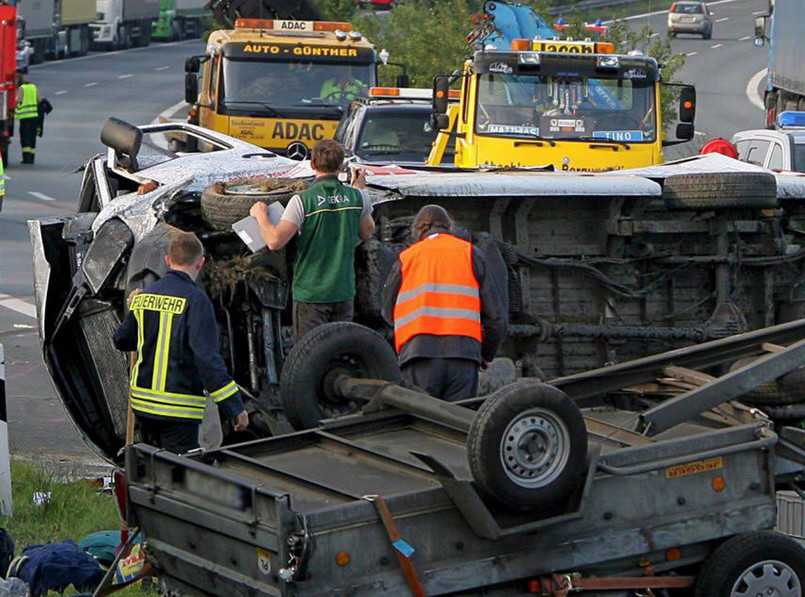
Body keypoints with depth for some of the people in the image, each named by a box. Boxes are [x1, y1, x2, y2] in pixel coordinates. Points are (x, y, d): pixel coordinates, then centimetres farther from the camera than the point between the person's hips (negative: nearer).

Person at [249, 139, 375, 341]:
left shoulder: (302, 201, -14)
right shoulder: (357, 197, -2)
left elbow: (275, 241, -20)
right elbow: (367, 233, 17)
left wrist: (261, 215, -1)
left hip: (310, 292, -4)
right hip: (344, 292, 4)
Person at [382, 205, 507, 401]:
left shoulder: (406, 258, 15)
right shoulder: (471, 254, 14)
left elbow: (389, 312, 18)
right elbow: (495, 313, 10)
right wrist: (487, 354, 21)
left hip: (417, 349, 0)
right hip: (463, 349, 0)